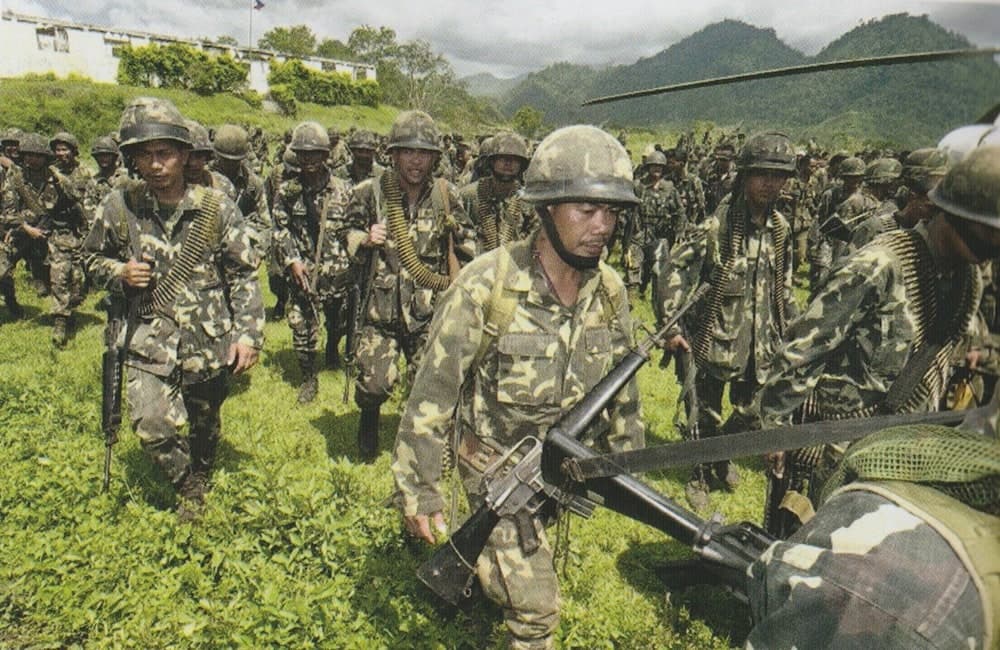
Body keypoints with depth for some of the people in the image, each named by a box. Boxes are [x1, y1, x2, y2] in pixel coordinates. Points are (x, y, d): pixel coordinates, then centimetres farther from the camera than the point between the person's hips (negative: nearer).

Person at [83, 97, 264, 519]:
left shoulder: (217, 209, -8)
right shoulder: (118, 208, -5)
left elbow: (244, 275, -4)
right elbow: (94, 259, 12)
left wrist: (248, 334, -9)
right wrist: (120, 273, -11)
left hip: (209, 342, 0)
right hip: (149, 342, 1)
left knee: (206, 424, 17)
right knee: (152, 427, -11)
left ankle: (201, 479, 48)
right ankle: (188, 487, 19)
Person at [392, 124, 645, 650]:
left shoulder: (610, 290, -9)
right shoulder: (486, 285, -25)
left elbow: (622, 389, 5)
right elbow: (434, 391, -19)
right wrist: (419, 491, -14)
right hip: (496, 463, -5)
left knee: (523, 562, 25)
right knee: (535, 605, -5)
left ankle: (477, 572, 54)